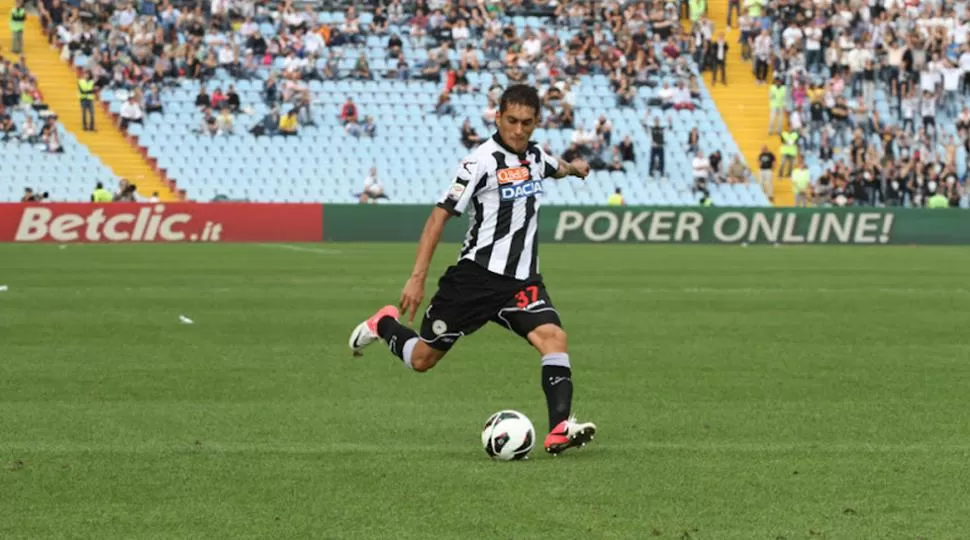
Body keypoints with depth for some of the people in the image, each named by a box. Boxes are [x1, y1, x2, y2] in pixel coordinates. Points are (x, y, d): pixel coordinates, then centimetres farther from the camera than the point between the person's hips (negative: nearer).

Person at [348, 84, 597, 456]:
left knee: (553, 337, -23)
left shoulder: (534, 156, 8)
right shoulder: (482, 162, -13)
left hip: (522, 279, 4)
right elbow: (440, 216, -14)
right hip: (476, 275, -4)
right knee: (422, 360, 6)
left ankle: (560, 430, -29)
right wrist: (417, 278, -18)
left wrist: (571, 168, 26)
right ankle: (385, 325, 38)